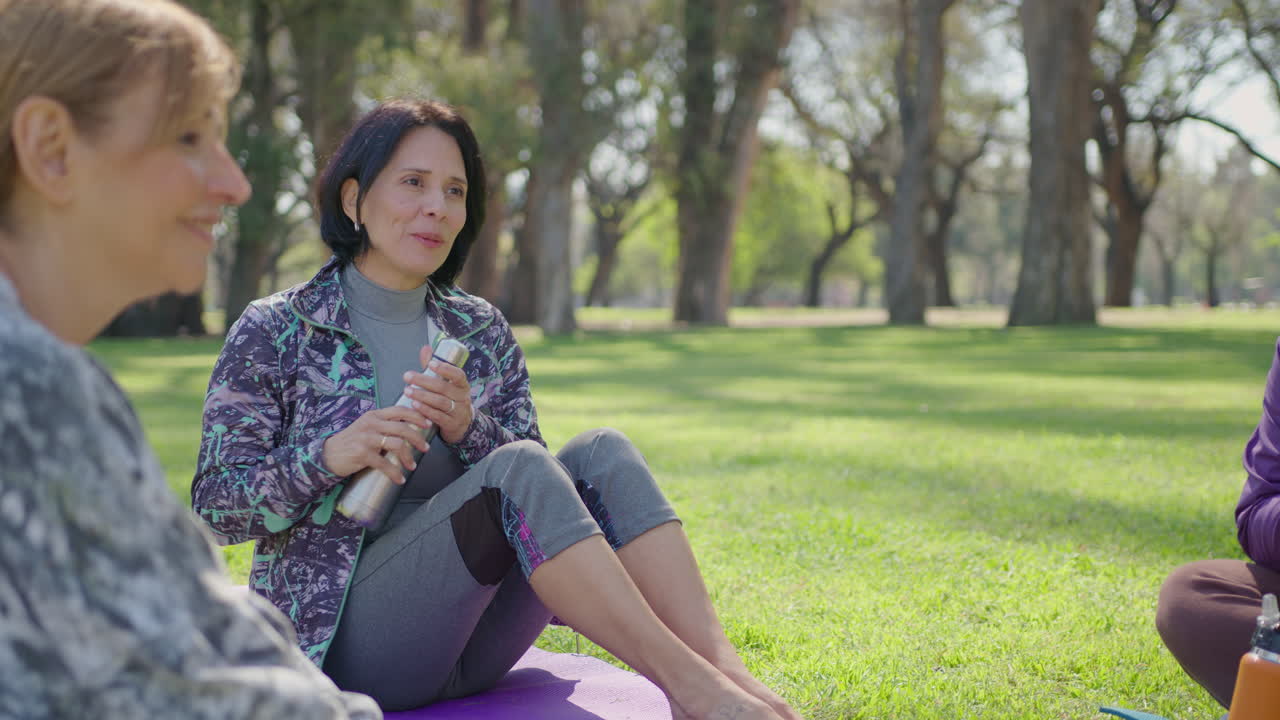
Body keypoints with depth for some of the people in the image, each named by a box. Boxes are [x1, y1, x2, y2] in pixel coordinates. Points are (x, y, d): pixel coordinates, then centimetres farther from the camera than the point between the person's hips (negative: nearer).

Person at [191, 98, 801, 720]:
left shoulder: (481, 331, 10)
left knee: (601, 452, -19)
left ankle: (726, 669, -32)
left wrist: (467, 428, -13)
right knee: (518, 466, -29)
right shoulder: (273, 332, -2)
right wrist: (329, 457, -22)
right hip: (339, 634, -5)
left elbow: (544, 491, 8)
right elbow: (215, 506, -4)